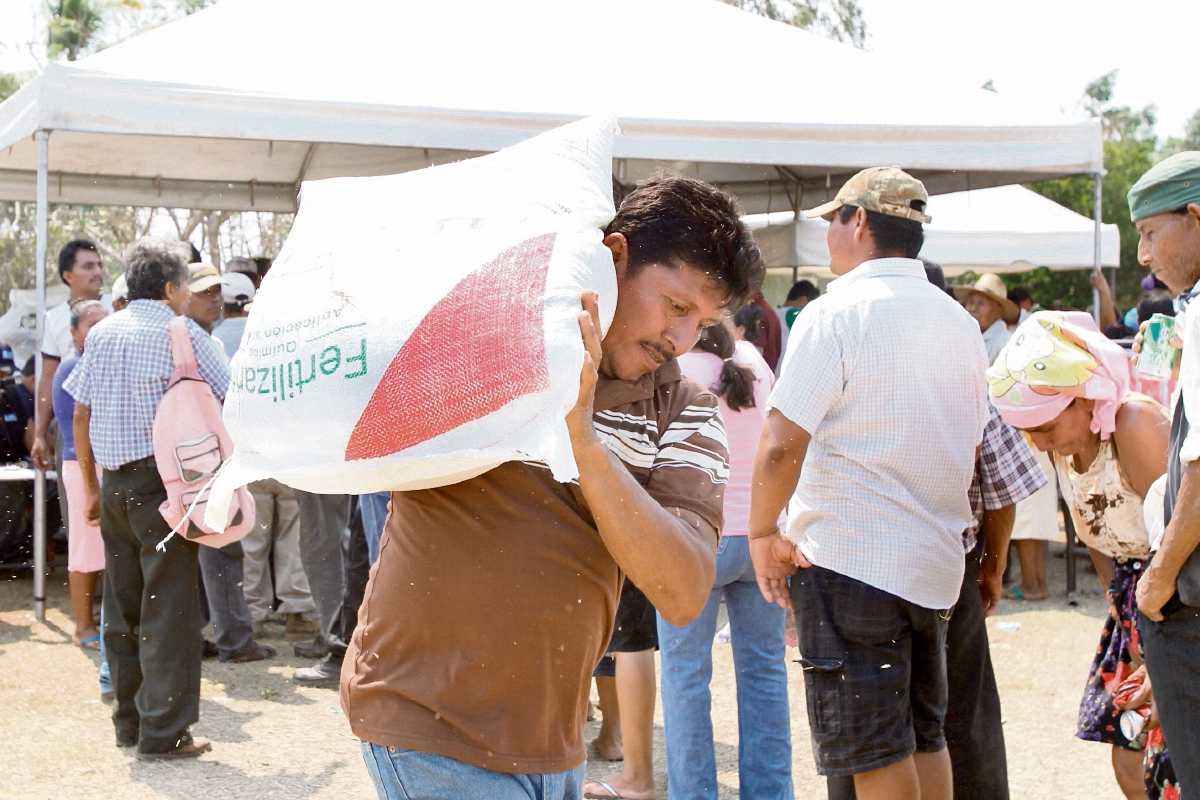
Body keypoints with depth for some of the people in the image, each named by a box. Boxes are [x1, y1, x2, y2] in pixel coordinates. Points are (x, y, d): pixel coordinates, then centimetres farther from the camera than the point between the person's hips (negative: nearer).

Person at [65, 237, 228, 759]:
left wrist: (91, 487, 17)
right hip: (163, 479, -6)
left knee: (122, 607, 12)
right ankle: (163, 732, -4)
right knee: (169, 607, -4)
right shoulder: (182, 334, -6)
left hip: (114, 482, 6)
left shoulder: (100, 333, 10)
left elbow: (80, 413, 11)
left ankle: (130, 723, 19)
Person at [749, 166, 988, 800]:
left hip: (851, 559, -7)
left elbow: (781, 444, -20)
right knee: (924, 738, 18)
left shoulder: (836, 314, -13)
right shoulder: (958, 322, 10)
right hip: (934, 562, 7)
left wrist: (763, 533, -7)